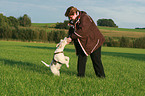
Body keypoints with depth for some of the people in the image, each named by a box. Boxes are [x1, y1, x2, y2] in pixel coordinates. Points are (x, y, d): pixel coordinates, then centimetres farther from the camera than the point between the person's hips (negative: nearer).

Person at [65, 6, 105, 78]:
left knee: (96, 59, -5)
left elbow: (82, 31, -32)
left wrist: (72, 37, -28)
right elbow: (71, 30, 12)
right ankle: (80, 74, 10)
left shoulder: (84, 18, -22)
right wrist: (69, 38, -10)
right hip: (83, 42, 8)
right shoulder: (73, 21, 5)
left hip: (93, 41, -8)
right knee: (81, 57, 3)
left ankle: (101, 75, 4)